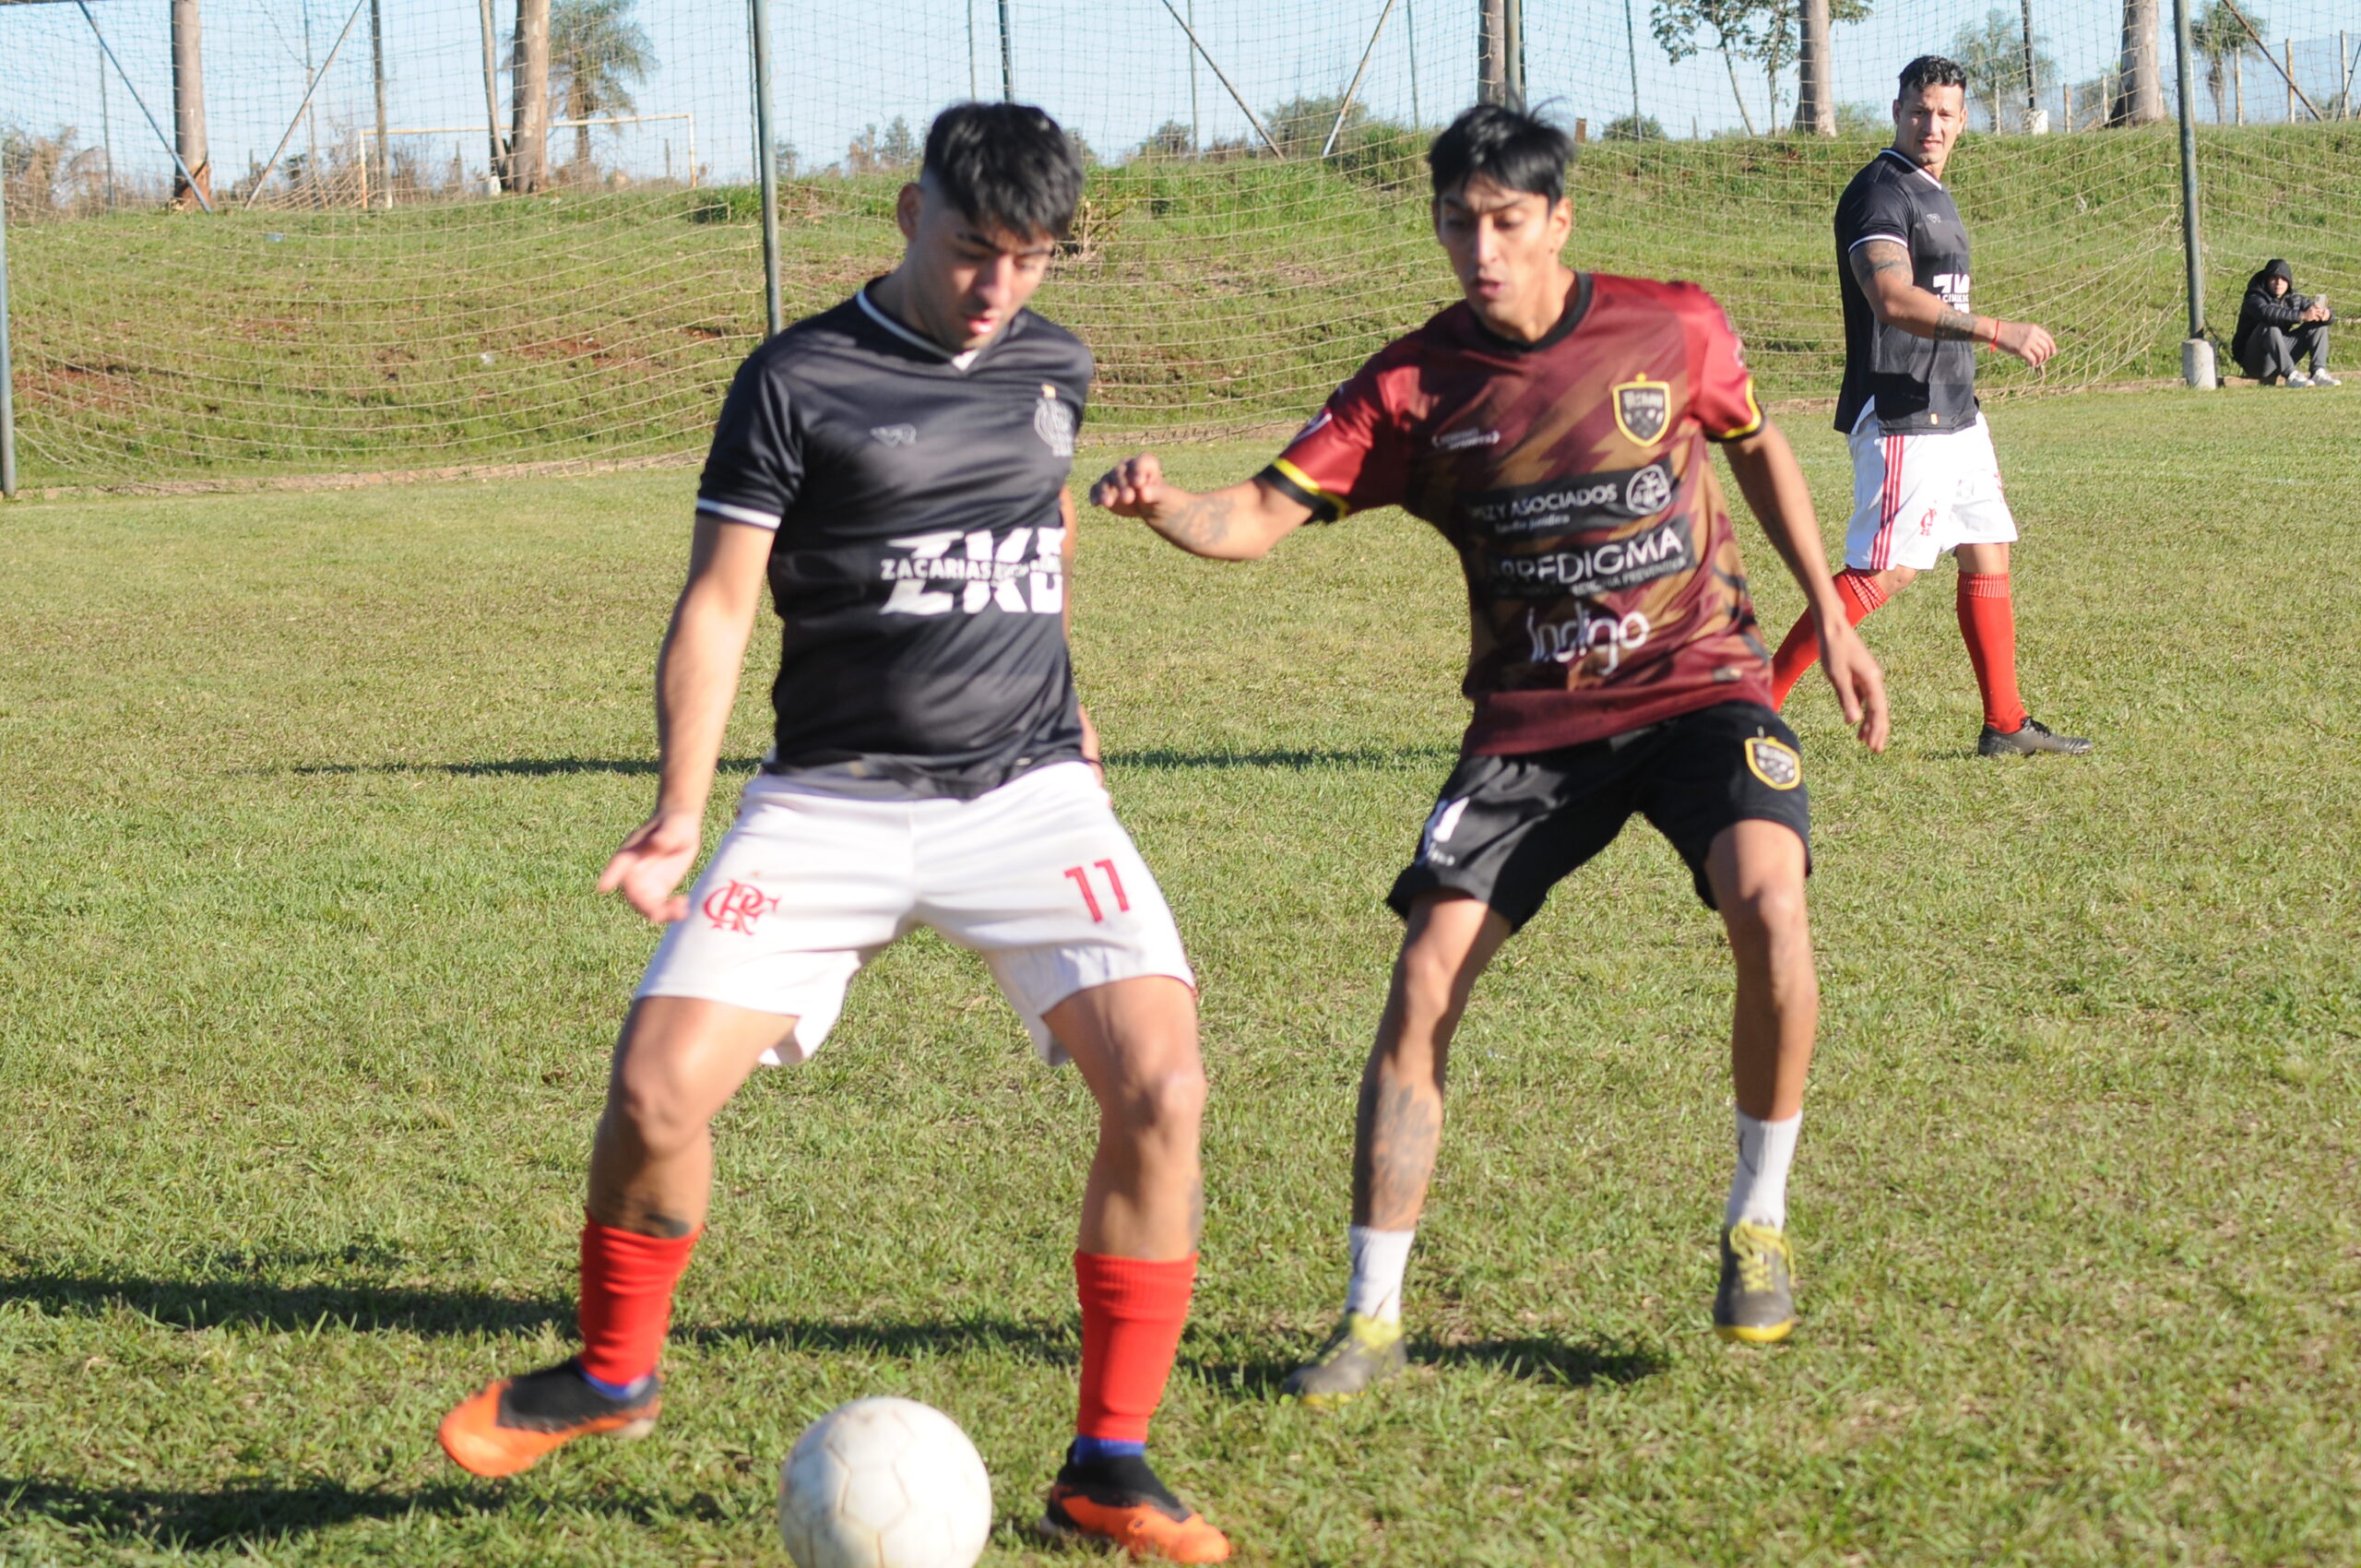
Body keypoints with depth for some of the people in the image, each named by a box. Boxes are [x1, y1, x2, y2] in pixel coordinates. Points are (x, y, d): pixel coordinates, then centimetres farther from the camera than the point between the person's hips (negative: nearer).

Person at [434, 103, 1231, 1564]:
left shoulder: (1055, 367, 8)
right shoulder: (799, 380, -6)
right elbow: (717, 603, -7)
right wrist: (680, 814, -17)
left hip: (1029, 793, 2)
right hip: (833, 801, -2)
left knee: (1161, 1085, -17)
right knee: (658, 1087, -13)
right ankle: (613, 1374, 18)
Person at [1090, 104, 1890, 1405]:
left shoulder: (1672, 330, -4)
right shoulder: (1412, 388, -6)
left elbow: (1759, 449, 15)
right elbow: (1261, 516, -14)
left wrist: (1829, 617, 15)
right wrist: (1163, 506, -35)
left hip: (1698, 682, -1)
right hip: (1531, 720, 1)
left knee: (1767, 902, -28)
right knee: (1422, 988, -10)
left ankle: (1756, 1227, -5)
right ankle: (1372, 1321, 2)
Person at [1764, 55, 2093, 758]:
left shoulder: (1931, 197, 18)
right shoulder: (1880, 192, -13)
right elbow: (1894, 301, -28)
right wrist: (1999, 332, -29)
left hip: (1952, 417, 10)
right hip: (1900, 421, -10)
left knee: (1987, 554, 10)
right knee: (1886, 570, -13)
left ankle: (2005, 723, 16)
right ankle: (1760, 696, -9)